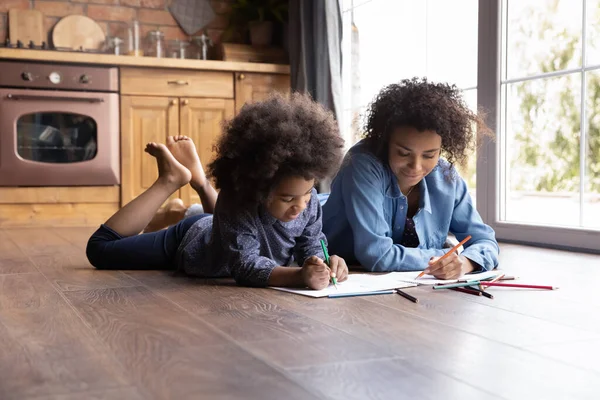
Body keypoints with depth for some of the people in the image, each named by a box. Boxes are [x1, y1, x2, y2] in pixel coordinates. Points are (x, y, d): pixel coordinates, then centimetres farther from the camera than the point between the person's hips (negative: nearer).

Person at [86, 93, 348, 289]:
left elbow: (311, 246, -22)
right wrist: (298, 275, -70)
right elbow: (246, 265, -53)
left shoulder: (307, 200, -31)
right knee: (100, 247, 8)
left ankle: (200, 181, 32)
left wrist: (323, 263, -46)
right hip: (186, 244, -6)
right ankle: (171, 179, 13)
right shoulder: (237, 201, -46)